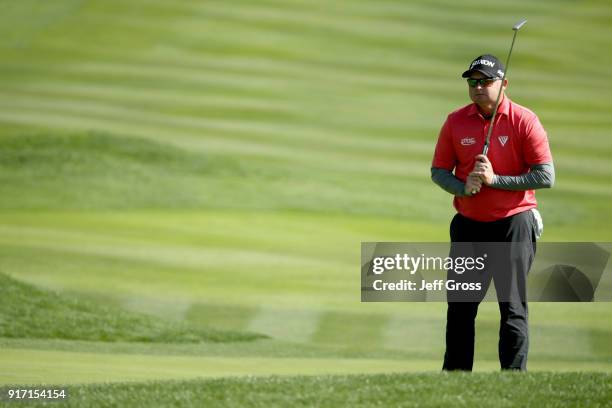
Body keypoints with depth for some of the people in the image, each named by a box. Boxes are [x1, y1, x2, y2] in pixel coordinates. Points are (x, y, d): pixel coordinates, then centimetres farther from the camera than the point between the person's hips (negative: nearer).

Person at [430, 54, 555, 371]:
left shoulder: (524, 120, -8)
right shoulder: (455, 122, 3)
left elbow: (545, 177, -11)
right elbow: (438, 171, 8)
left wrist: (495, 179, -16)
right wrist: (463, 187, -13)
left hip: (513, 224, -4)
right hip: (468, 224, 4)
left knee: (512, 307, -5)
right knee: (459, 306, 10)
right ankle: (454, 374, 21)